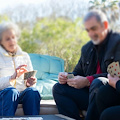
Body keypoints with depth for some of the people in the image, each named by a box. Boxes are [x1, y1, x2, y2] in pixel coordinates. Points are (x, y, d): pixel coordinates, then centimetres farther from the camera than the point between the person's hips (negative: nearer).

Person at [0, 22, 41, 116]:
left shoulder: (24, 56, 19)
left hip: (22, 94, 3)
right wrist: (11, 78, -24)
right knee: (11, 91, -37)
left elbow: (30, 79, 17)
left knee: (32, 91, -32)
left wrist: (29, 83, -8)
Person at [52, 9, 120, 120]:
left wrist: (88, 81, -21)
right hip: (90, 93, 7)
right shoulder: (86, 48, 19)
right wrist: (66, 76, -2)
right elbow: (78, 72, 23)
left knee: (97, 83, -37)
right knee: (58, 88, -5)